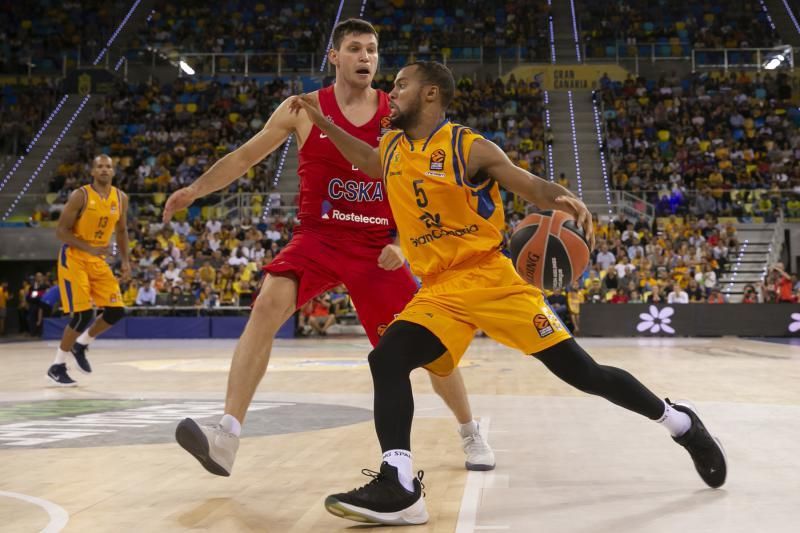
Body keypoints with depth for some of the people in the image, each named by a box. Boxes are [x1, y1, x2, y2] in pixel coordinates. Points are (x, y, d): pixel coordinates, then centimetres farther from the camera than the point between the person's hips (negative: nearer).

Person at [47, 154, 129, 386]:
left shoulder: (121, 198, 3)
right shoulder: (80, 195, -14)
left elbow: (121, 230, 17)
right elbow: (61, 231, -15)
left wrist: (125, 260, 6)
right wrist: (89, 248, -25)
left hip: (99, 260, 6)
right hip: (73, 258, -6)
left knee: (116, 311, -1)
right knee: (83, 315, -13)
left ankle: (81, 346, 22)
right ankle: (57, 366, 3)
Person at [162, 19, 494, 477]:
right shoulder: (303, 110, -1)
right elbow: (244, 156, 6)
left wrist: (403, 242, -7)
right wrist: (195, 190, -3)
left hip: (378, 246, 1)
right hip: (318, 237, 0)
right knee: (268, 306, -26)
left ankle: (471, 433, 28)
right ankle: (227, 435, -26)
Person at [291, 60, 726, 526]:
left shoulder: (471, 148, -8)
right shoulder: (392, 151, 10)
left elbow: (533, 186, -7)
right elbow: (367, 161, 33)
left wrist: (565, 200, -29)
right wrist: (321, 121, 25)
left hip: (489, 277, -5)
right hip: (438, 290, 5)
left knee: (582, 372, -5)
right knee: (386, 359, -18)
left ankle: (680, 422, 17)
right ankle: (399, 487, -20)